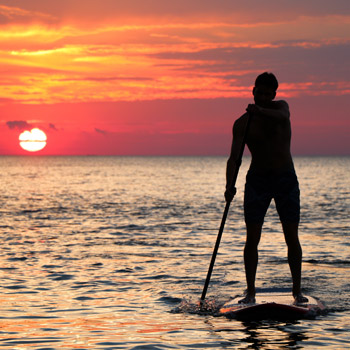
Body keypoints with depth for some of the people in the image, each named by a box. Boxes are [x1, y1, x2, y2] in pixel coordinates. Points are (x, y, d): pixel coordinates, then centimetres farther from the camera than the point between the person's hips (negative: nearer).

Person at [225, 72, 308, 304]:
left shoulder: (280, 107, 1)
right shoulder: (242, 123, -1)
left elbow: (282, 117, -25)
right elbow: (234, 157, -10)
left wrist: (262, 111, -46)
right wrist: (229, 184, -28)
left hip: (286, 180, 0)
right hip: (257, 180, 0)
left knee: (292, 237, -2)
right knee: (252, 238, -6)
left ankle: (297, 291, 5)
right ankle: (250, 292, -2)